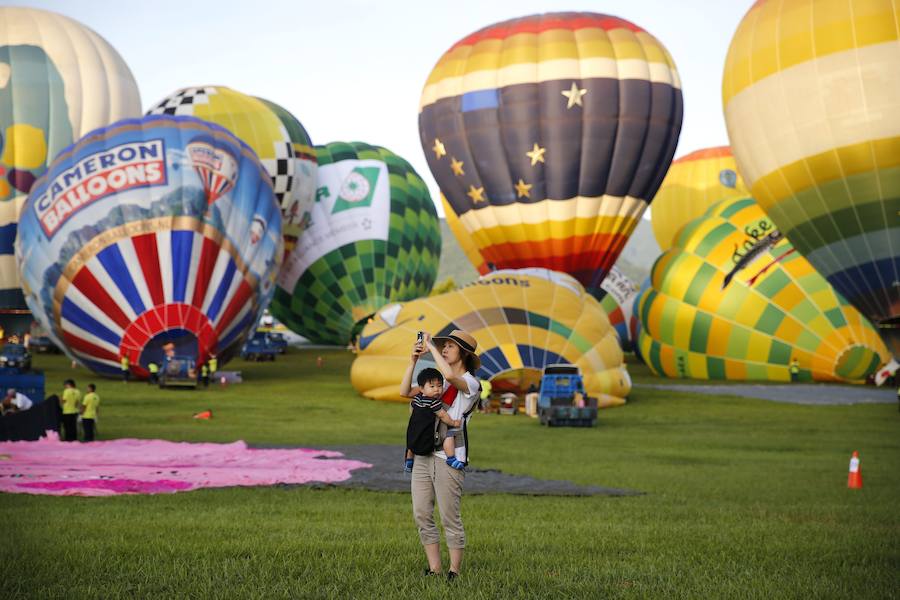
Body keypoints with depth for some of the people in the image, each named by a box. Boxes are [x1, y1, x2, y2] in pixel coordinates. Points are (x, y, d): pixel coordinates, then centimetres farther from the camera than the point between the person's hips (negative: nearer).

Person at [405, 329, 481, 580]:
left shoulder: (471, 383, -5)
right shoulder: (438, 380, 18)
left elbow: (450, 375, -27)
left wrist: (431, 347, -16)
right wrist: (414, 360, 3)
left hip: (449, 458, -7)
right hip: (423, 455, 7)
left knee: (450, 518, -4)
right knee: (422, 515, 4)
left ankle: (454, 573, 4)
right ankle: (434, 570, 11)